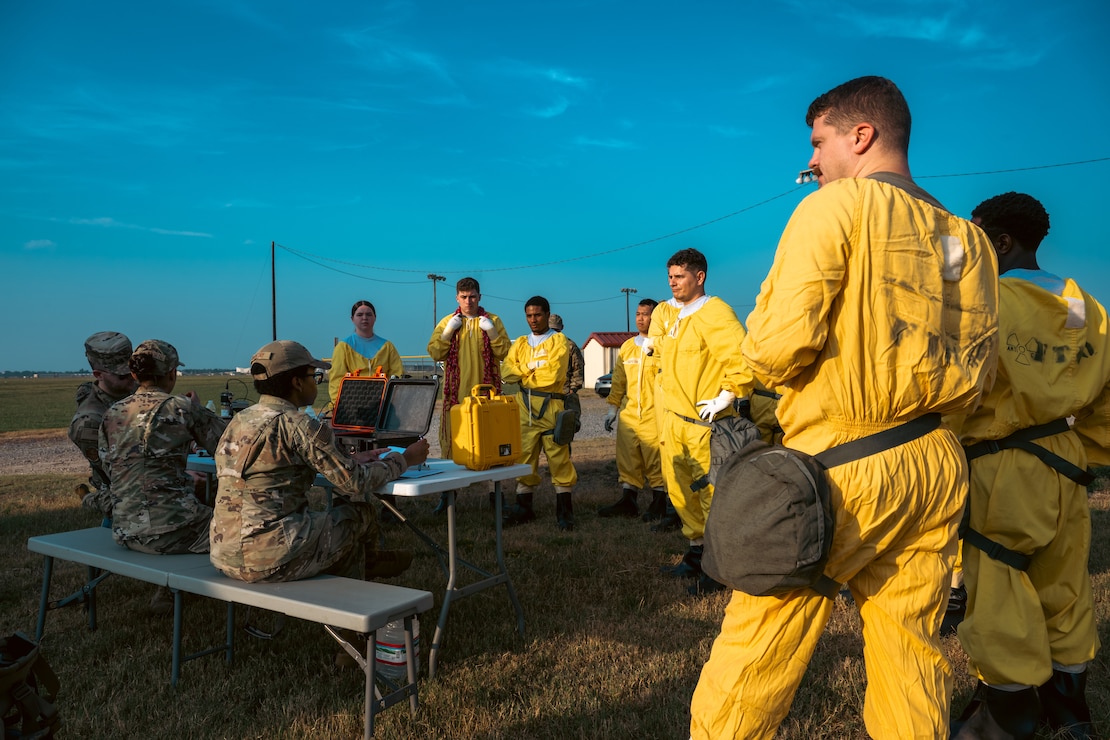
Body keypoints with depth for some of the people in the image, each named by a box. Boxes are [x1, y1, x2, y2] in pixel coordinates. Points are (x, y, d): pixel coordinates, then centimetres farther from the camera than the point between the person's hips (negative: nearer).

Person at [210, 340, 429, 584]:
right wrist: (405, 459, 5)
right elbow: (355, 483, -10)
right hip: (272, 560, -8)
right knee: (360, 511, 14)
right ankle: (371, 563, 42)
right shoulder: (299, 425, -15)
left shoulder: (240, 420, 10)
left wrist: (352, 459, 27)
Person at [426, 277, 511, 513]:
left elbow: (503, 353, -1)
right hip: (455, 392, 1)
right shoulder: (447, 322, 8)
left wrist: (492, 332, -14)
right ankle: (447, 493, 10)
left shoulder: (492, 321, 6)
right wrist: (448, 332, -12)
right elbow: (435, 353, -1)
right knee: (451, 441, 1)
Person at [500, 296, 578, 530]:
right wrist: (533, 369, -8)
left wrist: (523, 374, -1)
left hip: (551, 405, -5)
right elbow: (506, 371, 3)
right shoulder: (520, 343, 17)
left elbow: (552, 375, -13)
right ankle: (524, 506, 14)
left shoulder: (558, 341, 0)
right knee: (524, 456, 6)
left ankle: (564, 509, 1)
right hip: (525, 406, 5)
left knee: (559, 457, -5)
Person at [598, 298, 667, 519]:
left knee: (656, 459, -1)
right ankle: (627, 502, 16)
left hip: (654, 414, -5)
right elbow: (618, 380, 17)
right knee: (627, 459, 8)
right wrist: (612, 407, 15)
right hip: (629, 413, 6)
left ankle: (658, 504, 10)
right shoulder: (627, 346, 14)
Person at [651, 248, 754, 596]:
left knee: (711, 493, -4)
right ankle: (696, 552, 30)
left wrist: (727, 396, -19)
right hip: (674, 418, 9)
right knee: (681, 492, 15)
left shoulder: (714, 313, -14)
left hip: (704, 421, -8)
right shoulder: (668, 313, 13)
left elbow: (742, 357, -23)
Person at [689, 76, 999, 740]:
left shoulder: (837, 203, -6)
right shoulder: (967, 238, 12)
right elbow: (977, 374, 12)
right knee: (912, 654, 16)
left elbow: (781, 341, -17)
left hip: (840, 468, -7)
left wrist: (757, 362, 3)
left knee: (753, 658, 4)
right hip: (937, 468, 7)